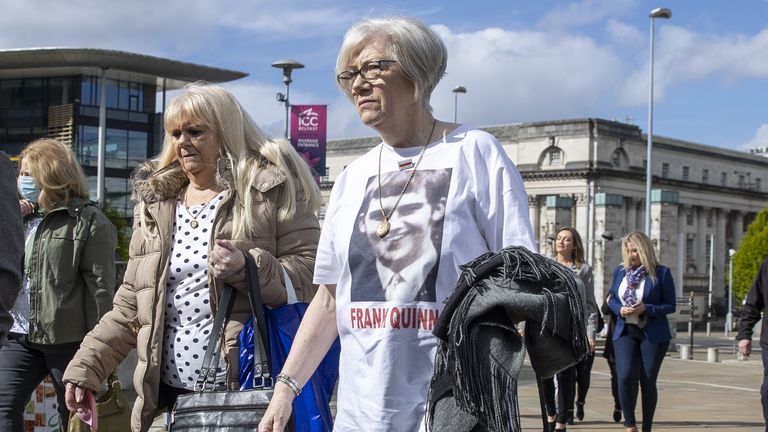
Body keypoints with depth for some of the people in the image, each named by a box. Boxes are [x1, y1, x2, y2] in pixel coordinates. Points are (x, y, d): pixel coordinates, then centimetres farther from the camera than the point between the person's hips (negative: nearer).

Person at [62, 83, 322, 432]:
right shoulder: (155, 204, 15)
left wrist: (248, 268, -23)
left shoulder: (271, 189, -1)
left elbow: (311, 275, -8)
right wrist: (85, 367, 9)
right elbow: (130, 305, 17)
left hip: (248, 392, -5)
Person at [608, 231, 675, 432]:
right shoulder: (620, 271, 9)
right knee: (625, 378, -12)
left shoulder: (661, 273, -4)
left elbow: (670, 305, -3)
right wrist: (620, 309, -7)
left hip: (653, 334, -2)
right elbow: (612, 300, 16)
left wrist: (646, 309, -18)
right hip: (625, 332, 2)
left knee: (648, 382, 3)